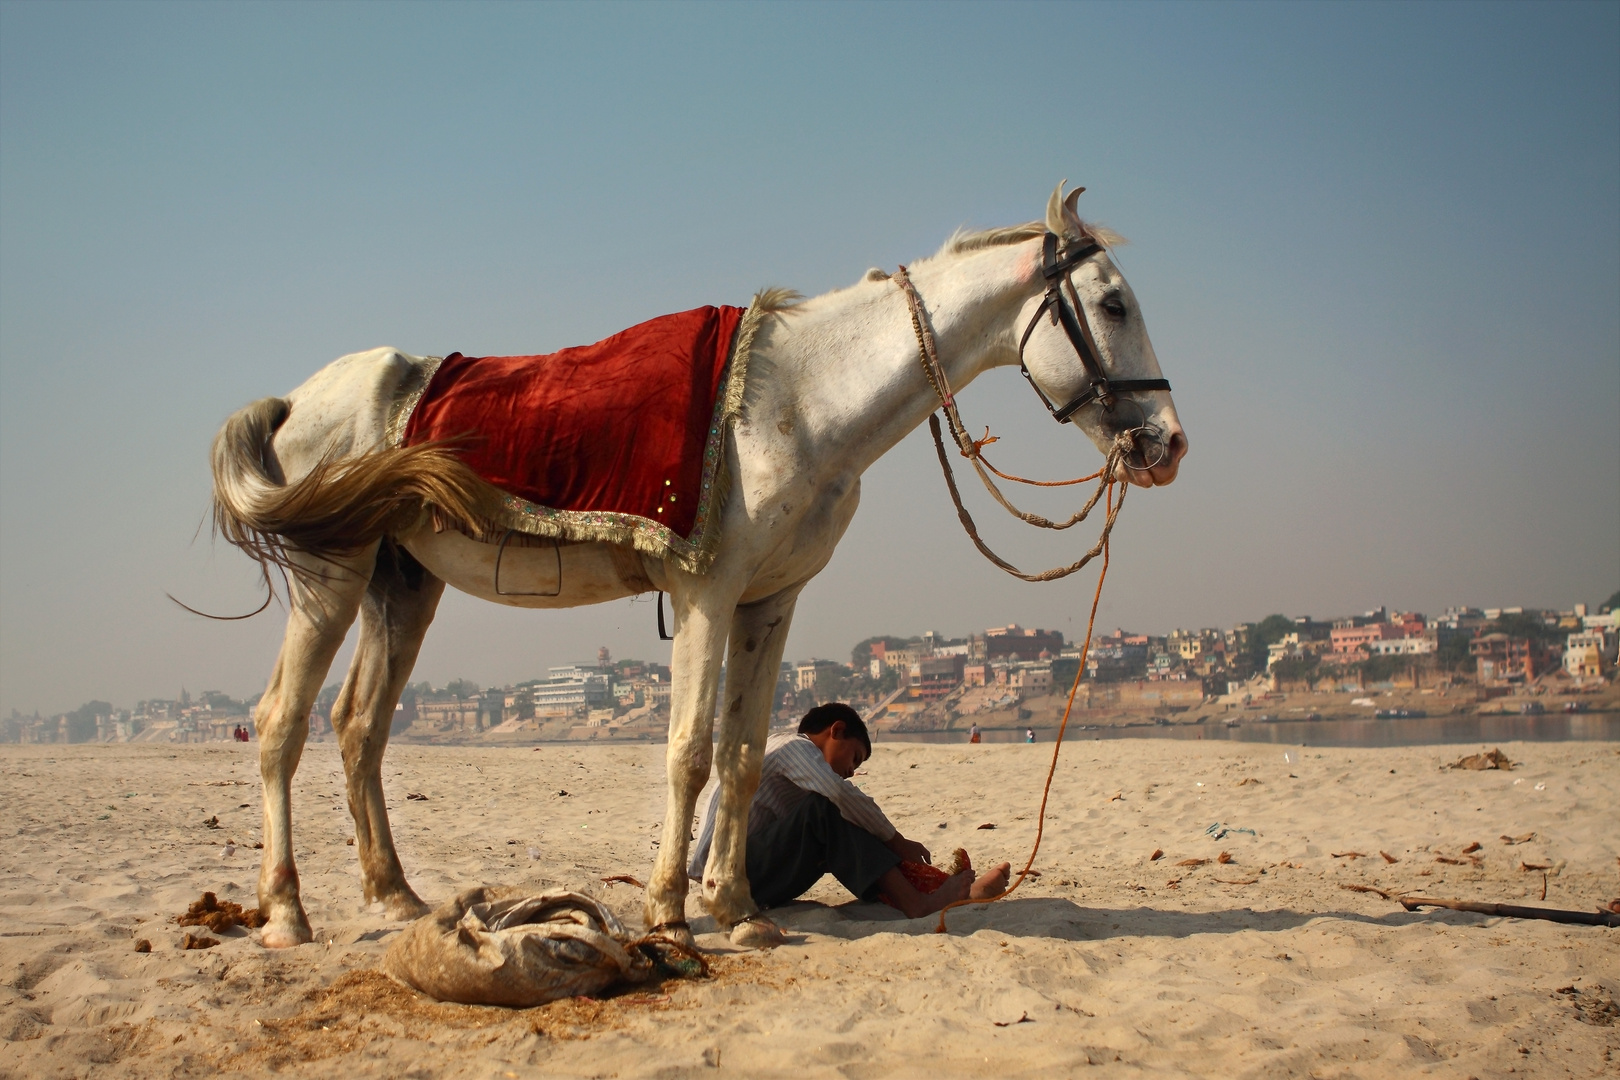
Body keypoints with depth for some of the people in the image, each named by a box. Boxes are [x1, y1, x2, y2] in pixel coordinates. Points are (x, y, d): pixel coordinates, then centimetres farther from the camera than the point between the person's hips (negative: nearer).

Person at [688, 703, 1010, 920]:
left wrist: (894, 850, 4)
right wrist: (897, 842, -14)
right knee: (826, 813, -22)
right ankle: (915, 902, -27)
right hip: (732, 871, -10)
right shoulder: (795, 746, -4)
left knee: (845, 835, 4)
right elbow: (843, 796, -22)